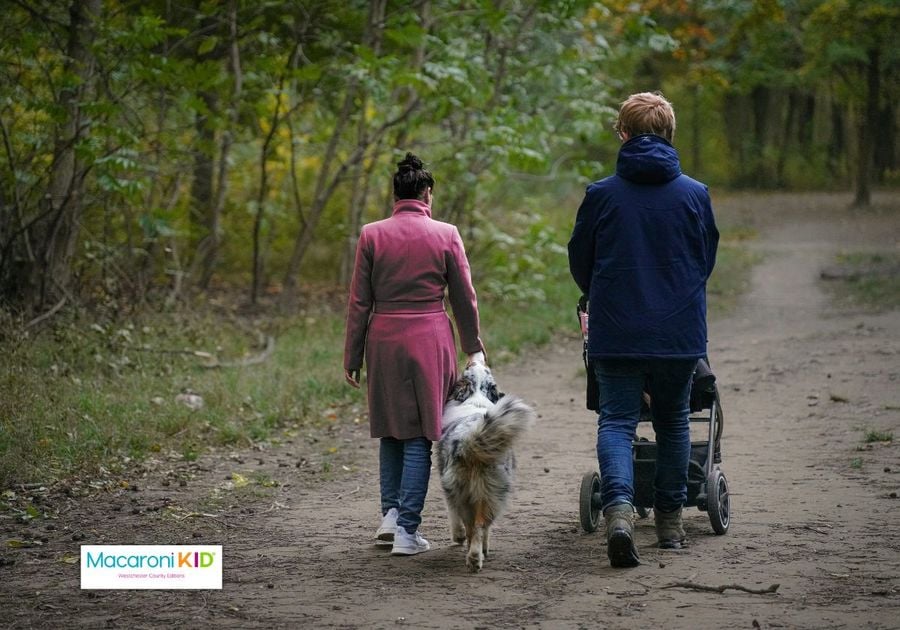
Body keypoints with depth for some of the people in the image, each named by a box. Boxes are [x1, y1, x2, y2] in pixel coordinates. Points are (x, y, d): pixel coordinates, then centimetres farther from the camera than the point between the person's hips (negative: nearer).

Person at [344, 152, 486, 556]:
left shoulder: (372, 235, 0)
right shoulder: (445, 235, -2)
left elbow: (359, 302, 1)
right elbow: (464, 299, 4)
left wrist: (352, 357, 7)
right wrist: (474, 348, 16)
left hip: (384, 340, 1)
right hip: (430, 340, -1)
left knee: (390, 431, 18)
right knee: (419, 436, 3)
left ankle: (391, 511, 7)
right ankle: (407, 530, 0)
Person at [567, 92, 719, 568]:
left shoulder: (601, 195, -4)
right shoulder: (695, 195, 0)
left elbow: (579, 264, 7)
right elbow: (707, 261, 11)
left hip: (615, 334, -1)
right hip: (680, 334, 2)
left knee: (616, 422, 1)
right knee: (672, 423, 17)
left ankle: (618, 509, -23)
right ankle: (669, 521, 24)